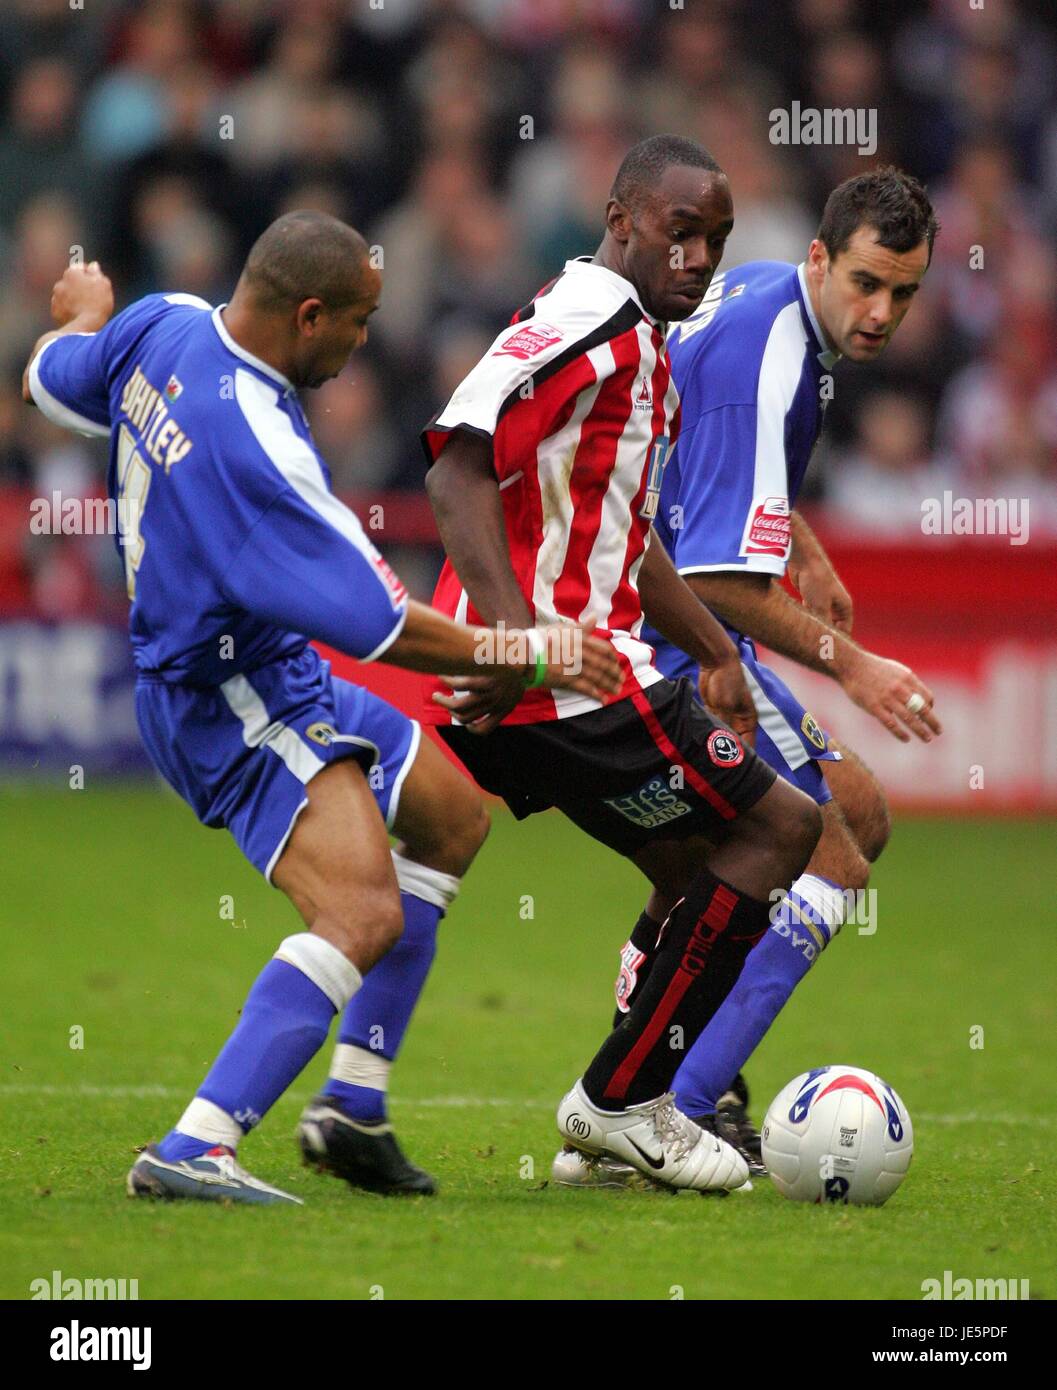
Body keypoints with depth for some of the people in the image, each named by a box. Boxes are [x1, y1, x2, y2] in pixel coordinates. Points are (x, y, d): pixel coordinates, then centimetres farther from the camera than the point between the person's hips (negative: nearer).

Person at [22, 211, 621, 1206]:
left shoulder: (163, 327, -5)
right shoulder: (254, 444, -32)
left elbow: (51, 379, 19)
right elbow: (380, 628, -27)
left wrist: (85, 311, 41)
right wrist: (527, 656, -15)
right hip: (233, 703, -11)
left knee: (452, 817, 22)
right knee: (365, 913, -27)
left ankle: (352, 1107, 21)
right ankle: (193, 1150, -30)